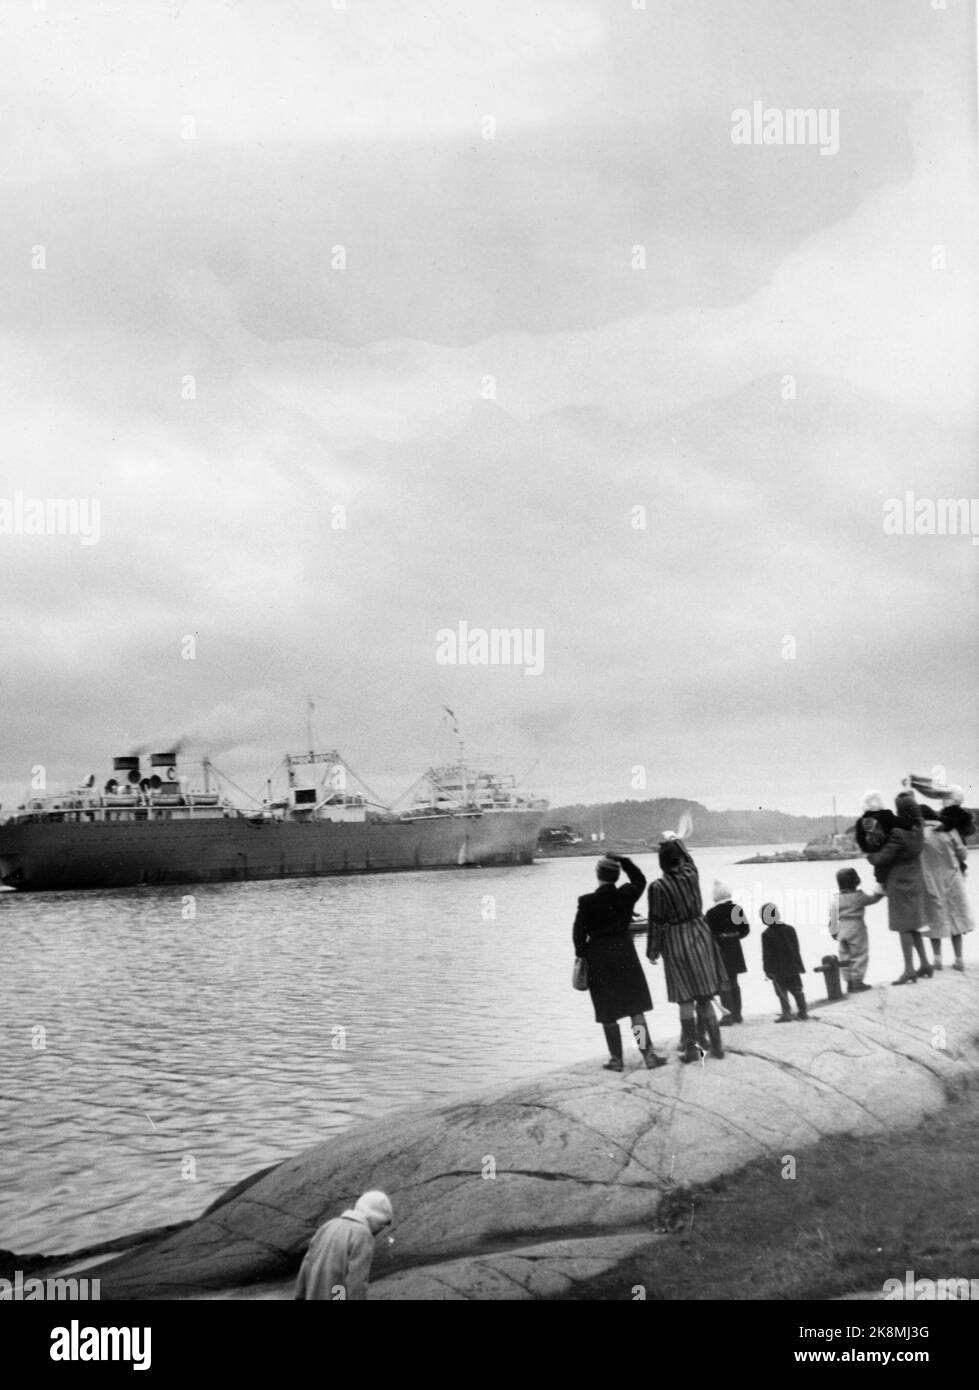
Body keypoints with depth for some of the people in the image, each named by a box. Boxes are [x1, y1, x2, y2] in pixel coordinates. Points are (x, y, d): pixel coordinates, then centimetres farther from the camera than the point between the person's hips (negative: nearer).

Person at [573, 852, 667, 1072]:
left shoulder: (587, 902, -14)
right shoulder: (626, 895, -7)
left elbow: (579, 933, -8)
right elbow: (640, 879, 15)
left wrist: (581, 954, 7)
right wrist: (623, 860, 8)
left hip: (598, 959, -2)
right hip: (625, 955, 2)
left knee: (608, 1013, 9)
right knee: (636, 1008, 11)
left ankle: (616, 1059, 15)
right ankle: (648, 1054, 9)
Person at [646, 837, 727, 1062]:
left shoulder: (658, 887, -16)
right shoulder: (691, 874, -6)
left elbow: (656, 922, -11)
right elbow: (688, 858, 19)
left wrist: (652, 951, 0)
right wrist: (676, 841, 35)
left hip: (675, 944, -4)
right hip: (700, 936, 4)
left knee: (686, 999, 4)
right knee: (705, 996, 13)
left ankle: (691, 1048, 9)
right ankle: (715, 1044, 19)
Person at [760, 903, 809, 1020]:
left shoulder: (766, 935, -12)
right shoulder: (790, 929, 2)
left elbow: (767, 955, -10)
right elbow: (796, 949, 8)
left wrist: (767, 970, -4)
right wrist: (799, 965, 17)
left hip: (777, 970, -4)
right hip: (793, 967, 4)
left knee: (782, 993, 4)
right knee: (797, 991, 11)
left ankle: (786, 1014, -1)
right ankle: (803, 1013, 13)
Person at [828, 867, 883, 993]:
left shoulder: (835, 899, 1)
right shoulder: (858, 897, -11)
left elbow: (832, 917, 3)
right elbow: (873, 898, 3)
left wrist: (834, 931, 10)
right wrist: (881, 893, 20)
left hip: (841, 932, 5)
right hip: (856, 930, -4)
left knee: (845, 957, 11)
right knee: (859, 956, 5)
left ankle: (849, 982, 14)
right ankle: (857, 981, 6)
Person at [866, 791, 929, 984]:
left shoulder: (898, 835, -24)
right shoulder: (918, 830, -3)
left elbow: (881, 858, -18)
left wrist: (869, 854, -1)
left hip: (900, 884, -8)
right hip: (915, 880, 8)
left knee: (904, 928, -2)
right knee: (913, 926, 18)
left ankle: (909, 970, 1)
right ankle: (924, 964, 23)